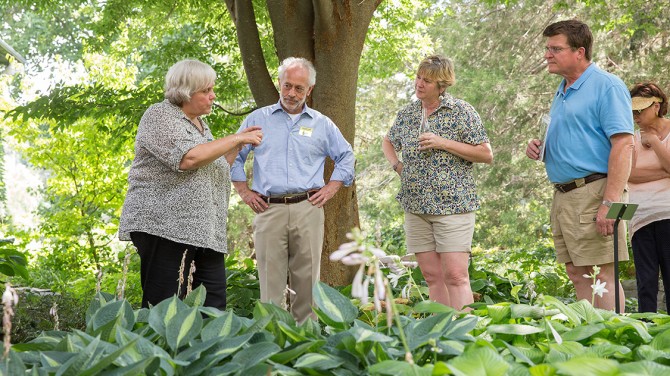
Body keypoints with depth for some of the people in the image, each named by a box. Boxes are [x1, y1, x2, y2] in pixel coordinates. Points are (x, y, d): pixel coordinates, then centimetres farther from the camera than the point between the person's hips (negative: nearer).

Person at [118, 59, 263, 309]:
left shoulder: (199, 123, 22)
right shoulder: (160, 116, -5)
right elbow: (188, 158, -20)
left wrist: (239, 145, 16)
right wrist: (236, 139, -11)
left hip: (204, 231, 8)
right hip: (164, 227, -8)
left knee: (214, 306, 0)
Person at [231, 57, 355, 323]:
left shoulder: (322, 124, 14)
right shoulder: (258, 119, 11)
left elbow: (346, 157, 21)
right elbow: (234, 156, 17)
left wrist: (331, 188, 10)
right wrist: (244, 191, 8)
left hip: (308, 209, 1)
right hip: (269, 209, -1)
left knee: (307, 279, 0)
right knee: (271, 280, -3)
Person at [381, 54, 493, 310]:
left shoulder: (461, 111, -3)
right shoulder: (407, 114, 12)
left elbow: (486, 155, -6)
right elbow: (388, 142, 32)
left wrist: (444, 143, -14)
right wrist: (396, 165, 11)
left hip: (452, 204, -5)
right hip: (415, 207, 5)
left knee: (455, 276, -11)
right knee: (432, 276, 6)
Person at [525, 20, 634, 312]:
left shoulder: (606, 86, -9)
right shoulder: (562, 92, 19)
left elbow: (623, 145, -17)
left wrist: (609, 203, -24)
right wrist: (539, 146, 8)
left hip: (592, 191, -9)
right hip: (563, 196, 9)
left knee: (603, 274, -8)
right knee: (577, 274, 10)